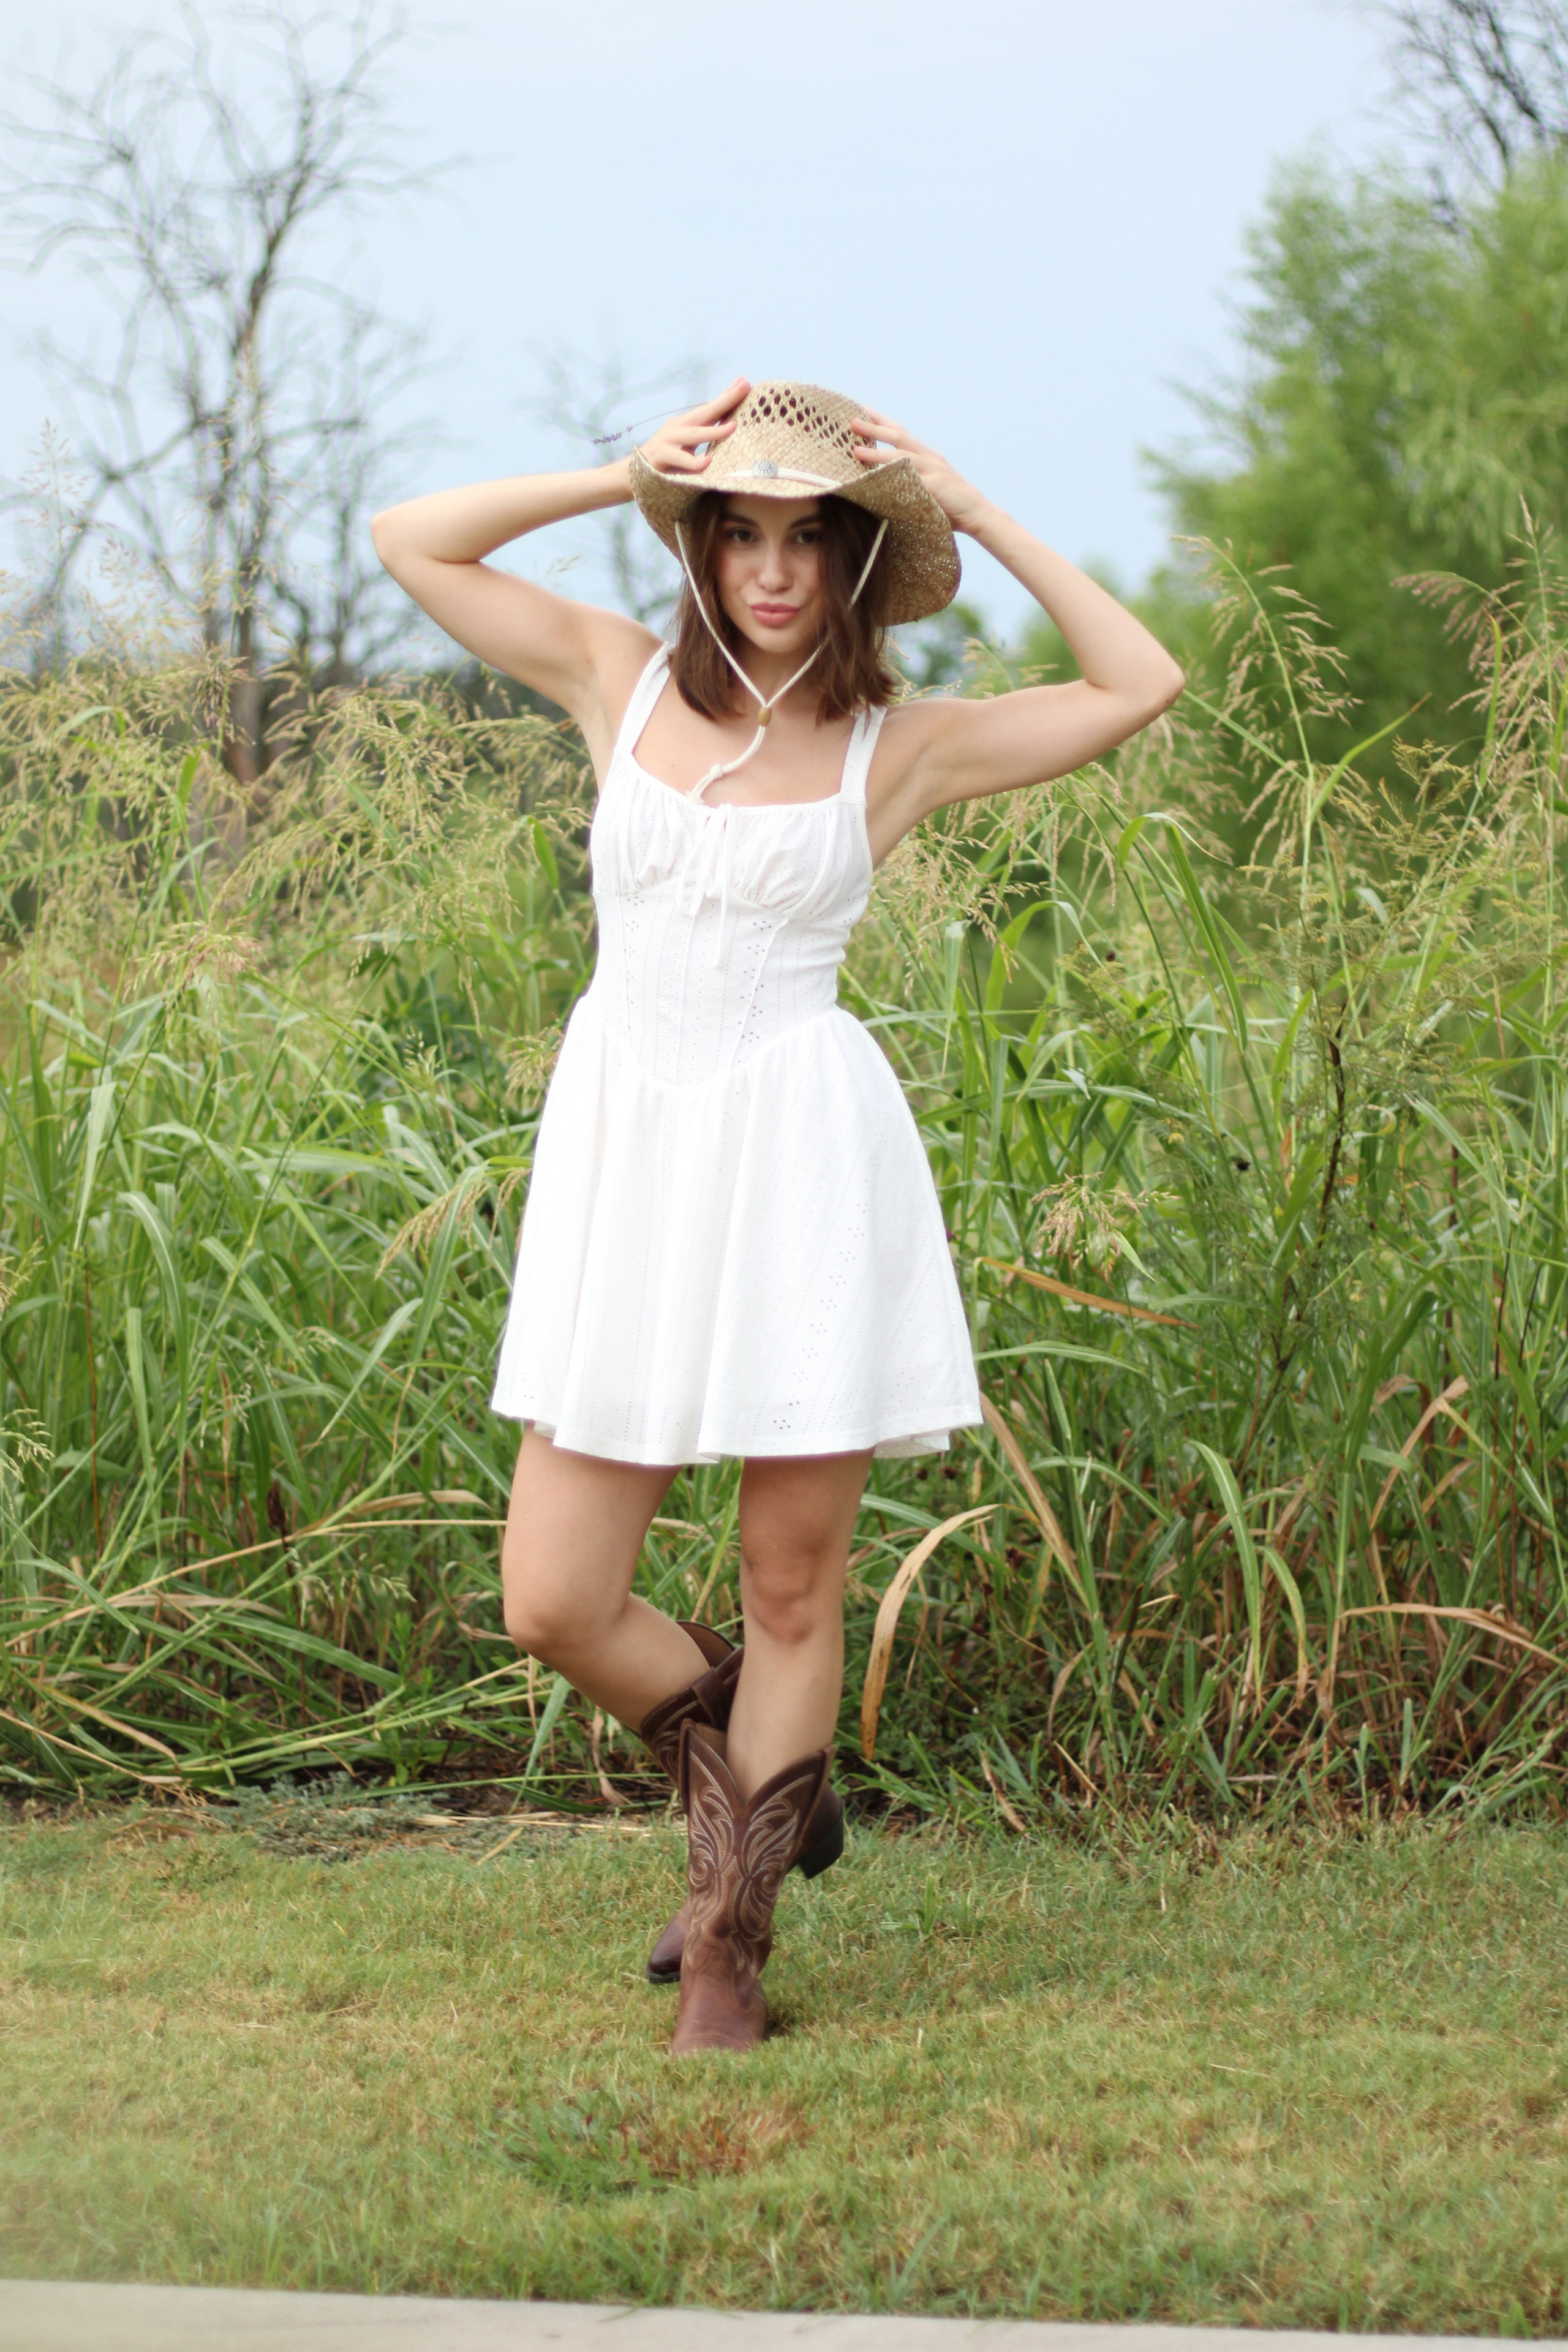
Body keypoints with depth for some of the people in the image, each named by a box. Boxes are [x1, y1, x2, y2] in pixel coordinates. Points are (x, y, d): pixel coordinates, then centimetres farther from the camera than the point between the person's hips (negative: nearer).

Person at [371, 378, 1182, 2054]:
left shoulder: (900, 746, 3)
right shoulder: (619, 678, 8)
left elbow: (1141, 683, 0)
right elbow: (409, 541, 8)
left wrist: (979, 517, 0)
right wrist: (621, 476, 1)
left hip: (803, 1159, -2)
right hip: (626, 1152, 2)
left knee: (793, 1589, 4)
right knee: (553, 1608, -2)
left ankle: (730, 1944, 21)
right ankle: (733, 1775, 29)